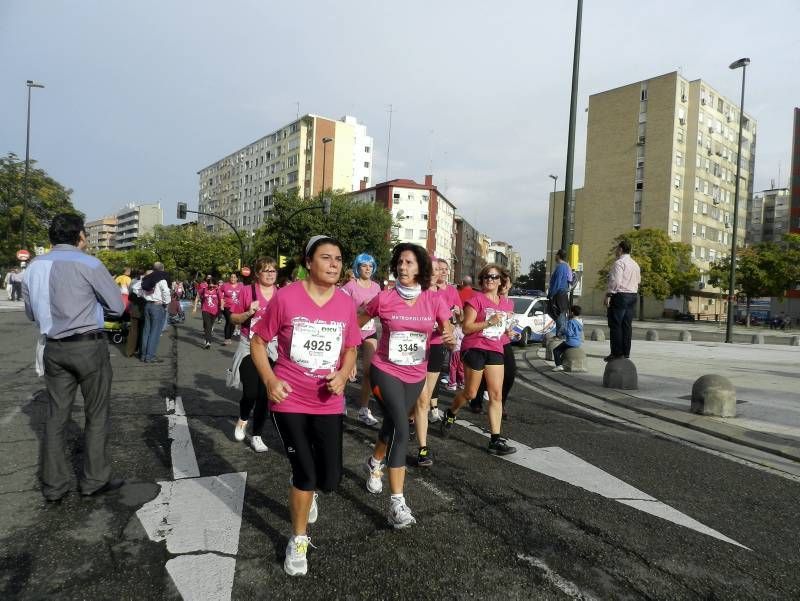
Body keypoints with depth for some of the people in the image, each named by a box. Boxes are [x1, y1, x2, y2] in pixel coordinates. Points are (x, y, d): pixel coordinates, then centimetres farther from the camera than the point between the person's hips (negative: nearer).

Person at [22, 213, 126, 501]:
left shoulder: (33, 267, 7)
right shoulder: (88, 264, -12)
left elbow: (31, 312, 17)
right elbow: (117, 307, -7)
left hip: (54, 348, 6)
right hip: (89, 346, -6)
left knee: (56, 415, 13)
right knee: (97, 415, 7)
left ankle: (54, 484, 20)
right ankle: (94, 480, 15)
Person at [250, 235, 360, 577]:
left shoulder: (346, 304, -2)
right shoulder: (285, 297, -11)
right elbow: (258, 342, -1)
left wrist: (343, 376, -9)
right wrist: (270, 381, -14)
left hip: (328, 403, 3)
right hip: (289, 401, -3)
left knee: (330, 479, 6)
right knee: (305, 474, -1)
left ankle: (305, 491, 46)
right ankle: (298, 541, 28)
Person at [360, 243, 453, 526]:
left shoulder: (434, 299, -7)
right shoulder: (384, 298, -11)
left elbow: (447, 331, -2)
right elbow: (355, 324, 2)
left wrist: (450, 336, -26)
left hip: (416, 375, 4)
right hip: (386, 371, -3)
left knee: (392, 425, 20)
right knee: (401, 430, -18)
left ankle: (374, 463, 51)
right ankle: (397, 502, -11)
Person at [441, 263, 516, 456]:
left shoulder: (507, 303, 11)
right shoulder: (476, 299, -7)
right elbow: (466, 327, -13)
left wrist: (508, 329, 7)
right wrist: (489, 322, -21)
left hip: (495, 350, 5)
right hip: (474, 348, -5)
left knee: (496, 395, 0)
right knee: (470, 393, 6)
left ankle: (496, 440, 3)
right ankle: (450, 414, 36)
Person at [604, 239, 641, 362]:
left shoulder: (619, 263, -12)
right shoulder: (635, 264, 17)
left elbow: (616, 281, -19)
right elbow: (638, 280, 18)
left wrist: (609, 295, -16)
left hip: (620, 295, -9)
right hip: (633, 295, 9)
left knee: (616, 325, -5)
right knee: (627, 325, 10)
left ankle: (617, 353, -5)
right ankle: (626, 353, 12)